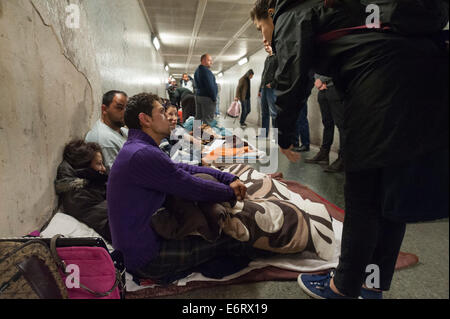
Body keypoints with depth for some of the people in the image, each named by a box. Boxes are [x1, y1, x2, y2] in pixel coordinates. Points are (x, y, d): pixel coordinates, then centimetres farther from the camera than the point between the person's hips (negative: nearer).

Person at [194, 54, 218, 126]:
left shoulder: (197, 70, 16)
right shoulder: (206, 71, -15)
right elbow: (210, 86, -19)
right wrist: (214, 98, -10)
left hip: (198, 96, 10)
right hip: (207, 98, -10)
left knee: (198, 118, 13)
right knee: (208, 120, -8)